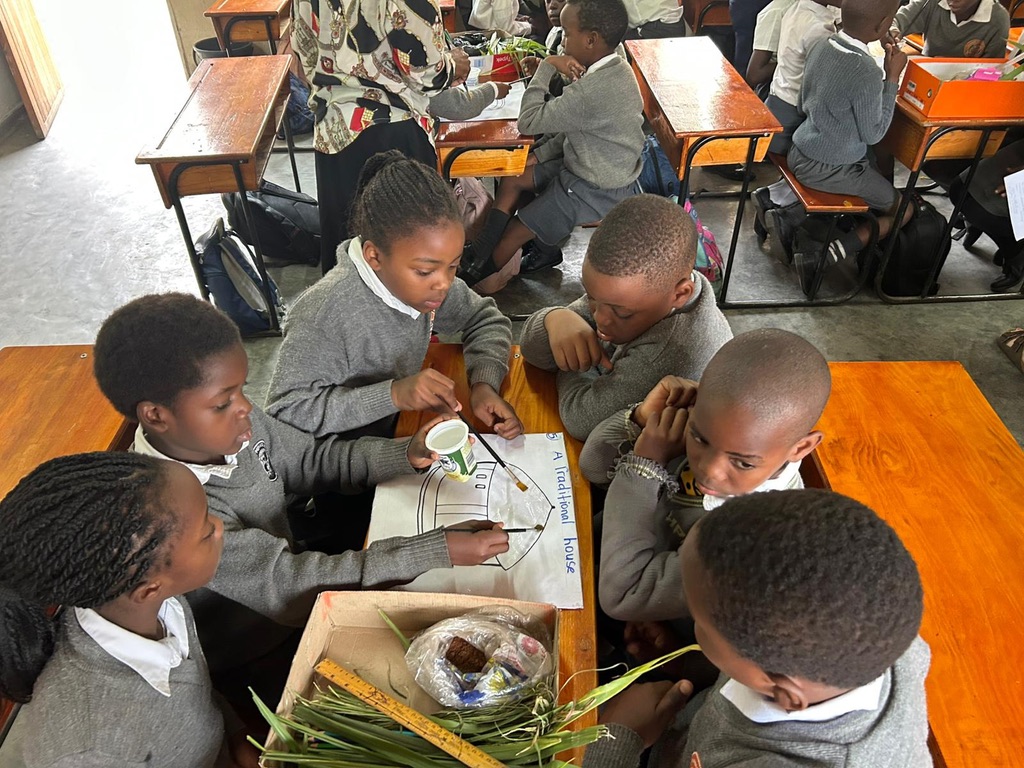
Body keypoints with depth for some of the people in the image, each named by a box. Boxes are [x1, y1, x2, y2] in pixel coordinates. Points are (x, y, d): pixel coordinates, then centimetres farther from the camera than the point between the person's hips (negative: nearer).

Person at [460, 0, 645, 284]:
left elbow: (529, 121, -25)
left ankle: (479, 275, 30)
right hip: (592, 168, 9)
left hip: (598, 192, -9)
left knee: (514, 231, 2)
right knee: (512, 177, 11)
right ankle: (479, 255, 20)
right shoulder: (614, 69, -2)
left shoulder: (591, 90, -33)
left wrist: (547, 67, -18)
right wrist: (539, 155, 1)